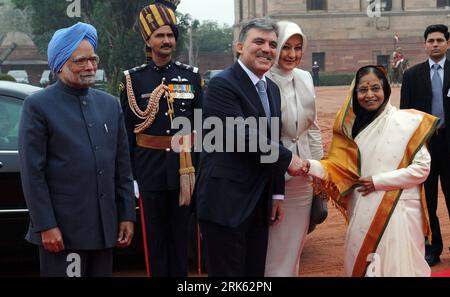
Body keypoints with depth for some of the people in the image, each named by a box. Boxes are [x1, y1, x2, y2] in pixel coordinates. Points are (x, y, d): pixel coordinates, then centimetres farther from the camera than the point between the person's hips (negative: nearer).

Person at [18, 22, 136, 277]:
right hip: (62, 230, -5)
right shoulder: (38, 106, -4)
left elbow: (122, 166, 13)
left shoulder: (110, 104, 12)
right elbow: (32, 173, -9)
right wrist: (46, 226, -13)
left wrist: (127, 216, 9)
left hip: (105, 227, 5)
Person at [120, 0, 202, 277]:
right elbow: (127, 131, 2)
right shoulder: (133, 79, 1)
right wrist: (130, 174, -1)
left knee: (181, 233, 8)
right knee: (156, 236, 6)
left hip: (185, 167, 1)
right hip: (150, 169, -1)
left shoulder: (192, 76, 4)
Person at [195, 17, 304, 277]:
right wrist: (288, 159, -10)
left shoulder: (272, 89, 15)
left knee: (255, 272, 12)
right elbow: (243, 137, -21)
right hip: (226, 203, -8)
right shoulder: (222, 85, -12)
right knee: (228, 273, -2)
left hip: (259, 204, 8)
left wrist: (277, 194, 16)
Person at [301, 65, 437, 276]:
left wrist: (378, 181, -9)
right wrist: (312, 167, -15)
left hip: (399, 210, -3)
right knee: (361, 265, 9)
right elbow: (342, 168, 3)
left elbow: (421, 168, -7)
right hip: (363, 212, 4)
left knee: (396, 266, 1)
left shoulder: (407, 122, -6)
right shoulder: (352, 126, 6)